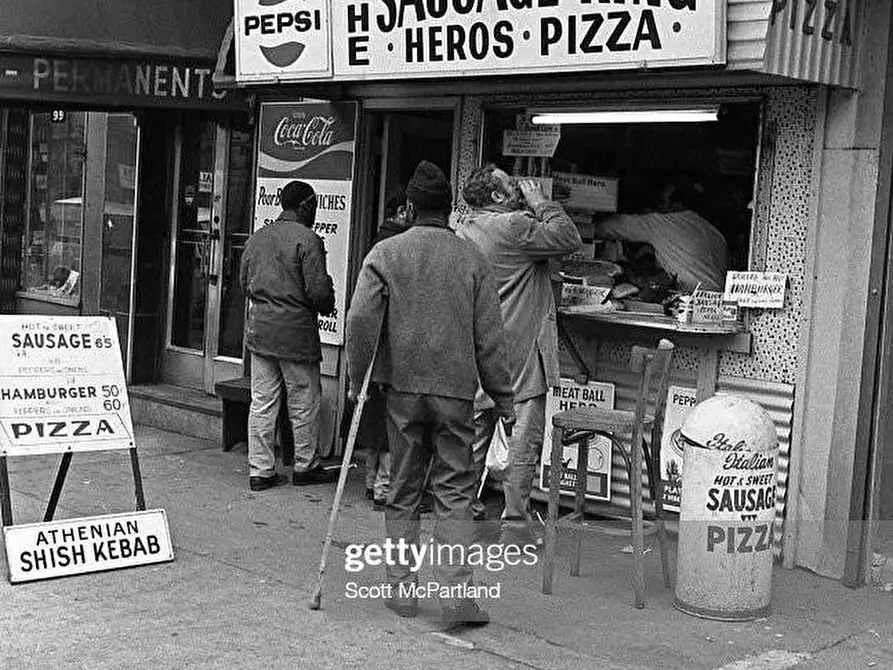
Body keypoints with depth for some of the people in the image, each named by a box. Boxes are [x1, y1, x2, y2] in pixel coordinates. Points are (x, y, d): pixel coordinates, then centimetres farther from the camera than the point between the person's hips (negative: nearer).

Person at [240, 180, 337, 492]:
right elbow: (318, 291, -16)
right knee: (304, 403, 8)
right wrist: (328, 305, 5)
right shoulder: (307, 240, -12)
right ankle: (305, 466, 19)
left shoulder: (256, 238, 10)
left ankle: (260, 469, 12)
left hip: (258, 328, 6)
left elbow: (245, 283, 15)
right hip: (296, 331, -6)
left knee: (261, 402, 9)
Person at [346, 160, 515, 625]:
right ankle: (458, 593, -2)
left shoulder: (385, 254, -1)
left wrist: (358, 379, 2)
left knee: (403, 491, 11)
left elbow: (361, 320, -9)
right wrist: (503, 399, 7)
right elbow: (490, 337, 2)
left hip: (403, 388, 0)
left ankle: (401, 590, 16)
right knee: (455, 490, 4)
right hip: (456, 390, 0)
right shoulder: (471, 260, 1)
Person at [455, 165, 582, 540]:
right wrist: (540, 202, -4)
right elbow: (569, 240, -12)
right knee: (525, 438, -1)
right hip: (520, 350, -8)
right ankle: (515, 524, 1)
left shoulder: (464, 227, 9)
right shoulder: (513, 226, -15)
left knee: (474, 431, 15)